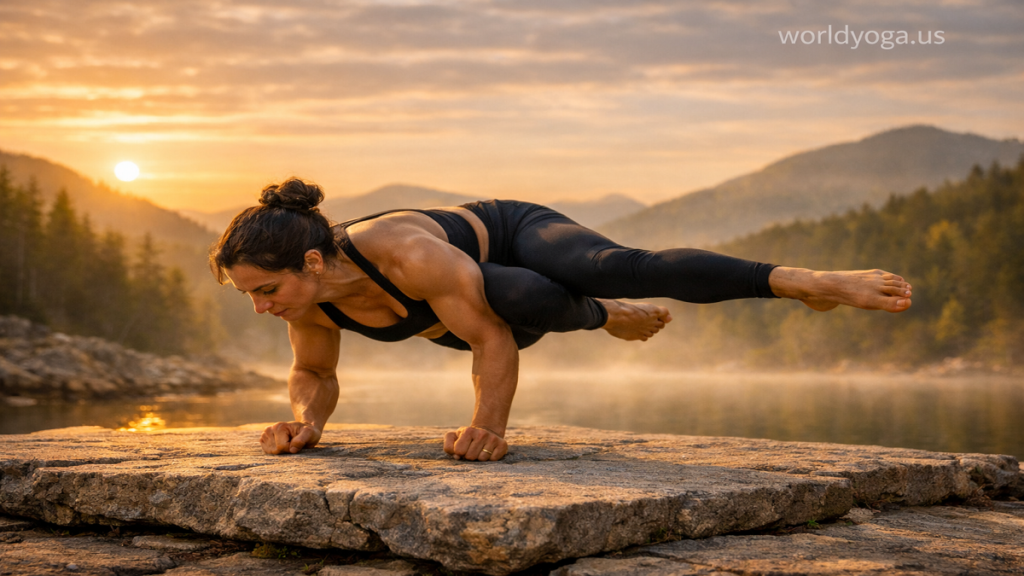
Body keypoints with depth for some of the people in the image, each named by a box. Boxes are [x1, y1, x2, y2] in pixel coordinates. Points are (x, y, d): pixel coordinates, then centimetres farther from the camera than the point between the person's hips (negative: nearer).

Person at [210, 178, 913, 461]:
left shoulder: (406, 255, -40)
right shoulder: (309, 293, -20)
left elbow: (494, 341, -30)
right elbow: (315, 375, -2)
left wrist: (487, 427, -41)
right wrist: (306, 420, -23)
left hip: (522, 236, -7)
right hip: (501, 298, 8)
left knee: (619, 269, -36)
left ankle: (808, 282, -31)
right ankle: (603, 317, 11)